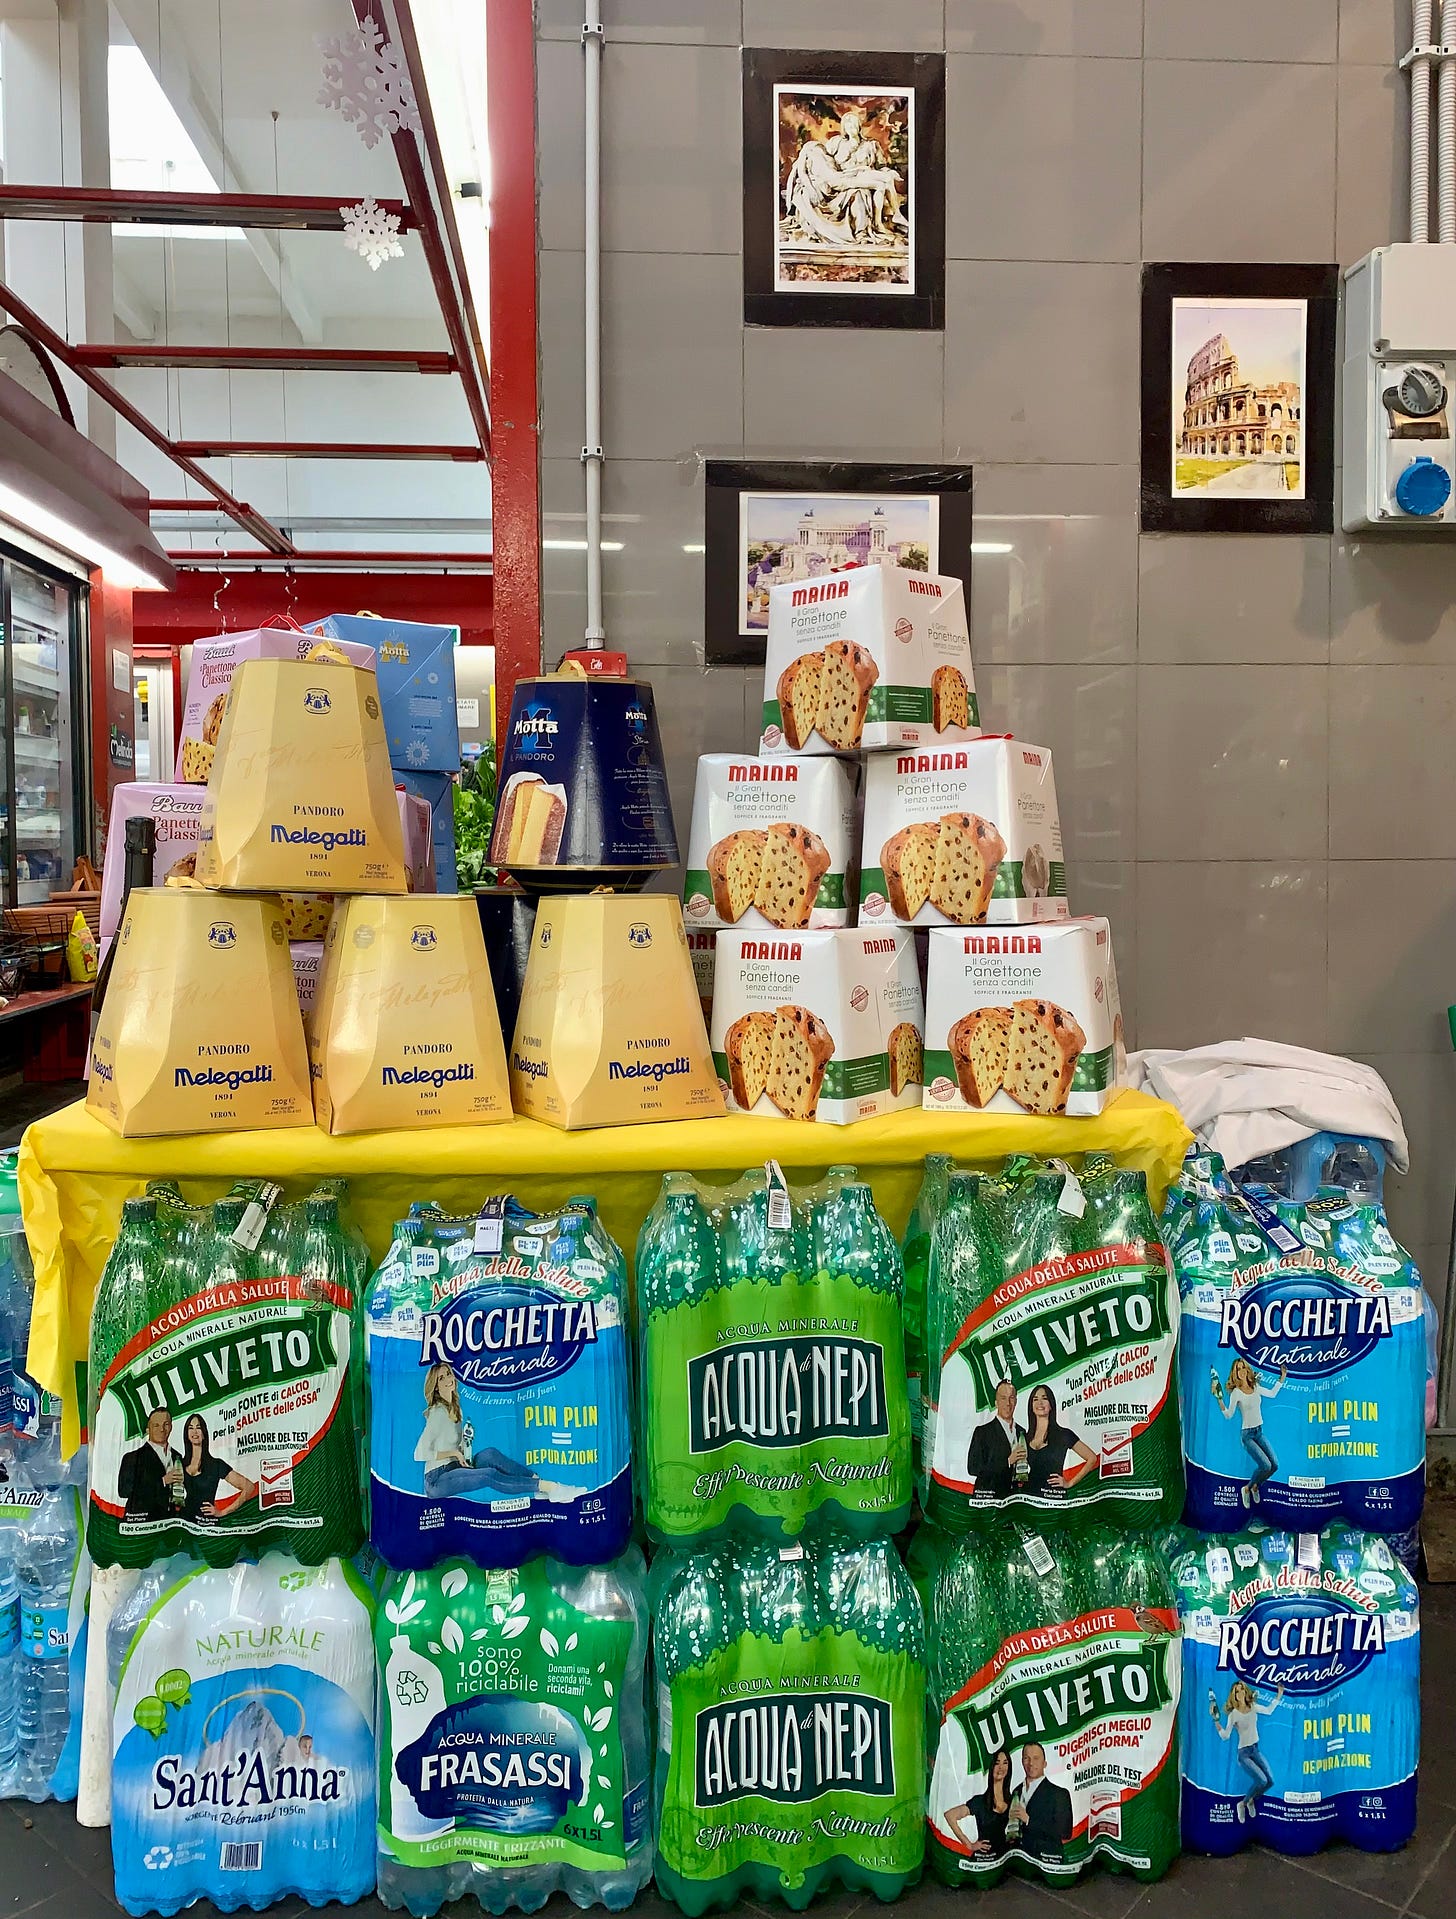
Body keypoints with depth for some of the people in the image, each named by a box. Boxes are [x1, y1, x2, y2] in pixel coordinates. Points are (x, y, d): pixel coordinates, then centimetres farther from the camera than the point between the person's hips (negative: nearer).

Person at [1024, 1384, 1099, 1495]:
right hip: (1029, 1493, 3)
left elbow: (1092, 1458, 2)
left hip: (1053, 1494, -3)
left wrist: (1069, 1483, 0)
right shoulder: (1025, 1437, 10)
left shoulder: (1063, 1434, -1)